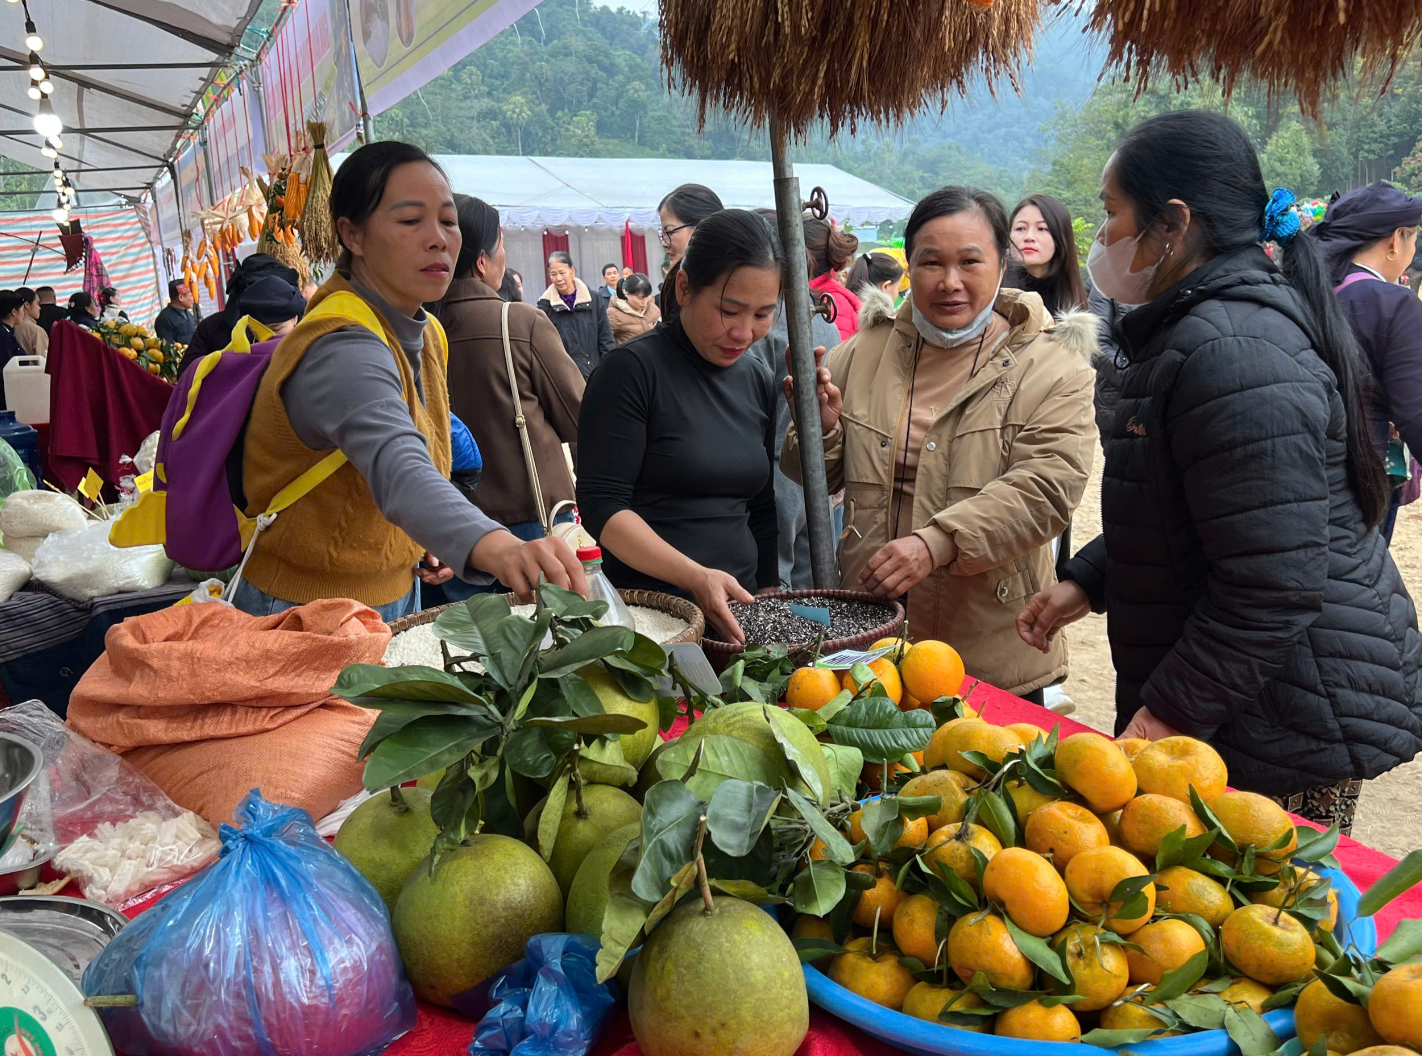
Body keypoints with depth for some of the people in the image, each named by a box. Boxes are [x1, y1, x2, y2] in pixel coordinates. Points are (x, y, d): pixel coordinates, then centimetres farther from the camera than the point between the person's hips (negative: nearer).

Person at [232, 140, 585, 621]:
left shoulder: (423, 334, 0)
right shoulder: (343, 351, -27)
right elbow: (397, 470, -46)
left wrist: (424, 539, -5)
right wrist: (498, 548, -64)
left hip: (397, 596, 8)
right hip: (310, 613, -8)